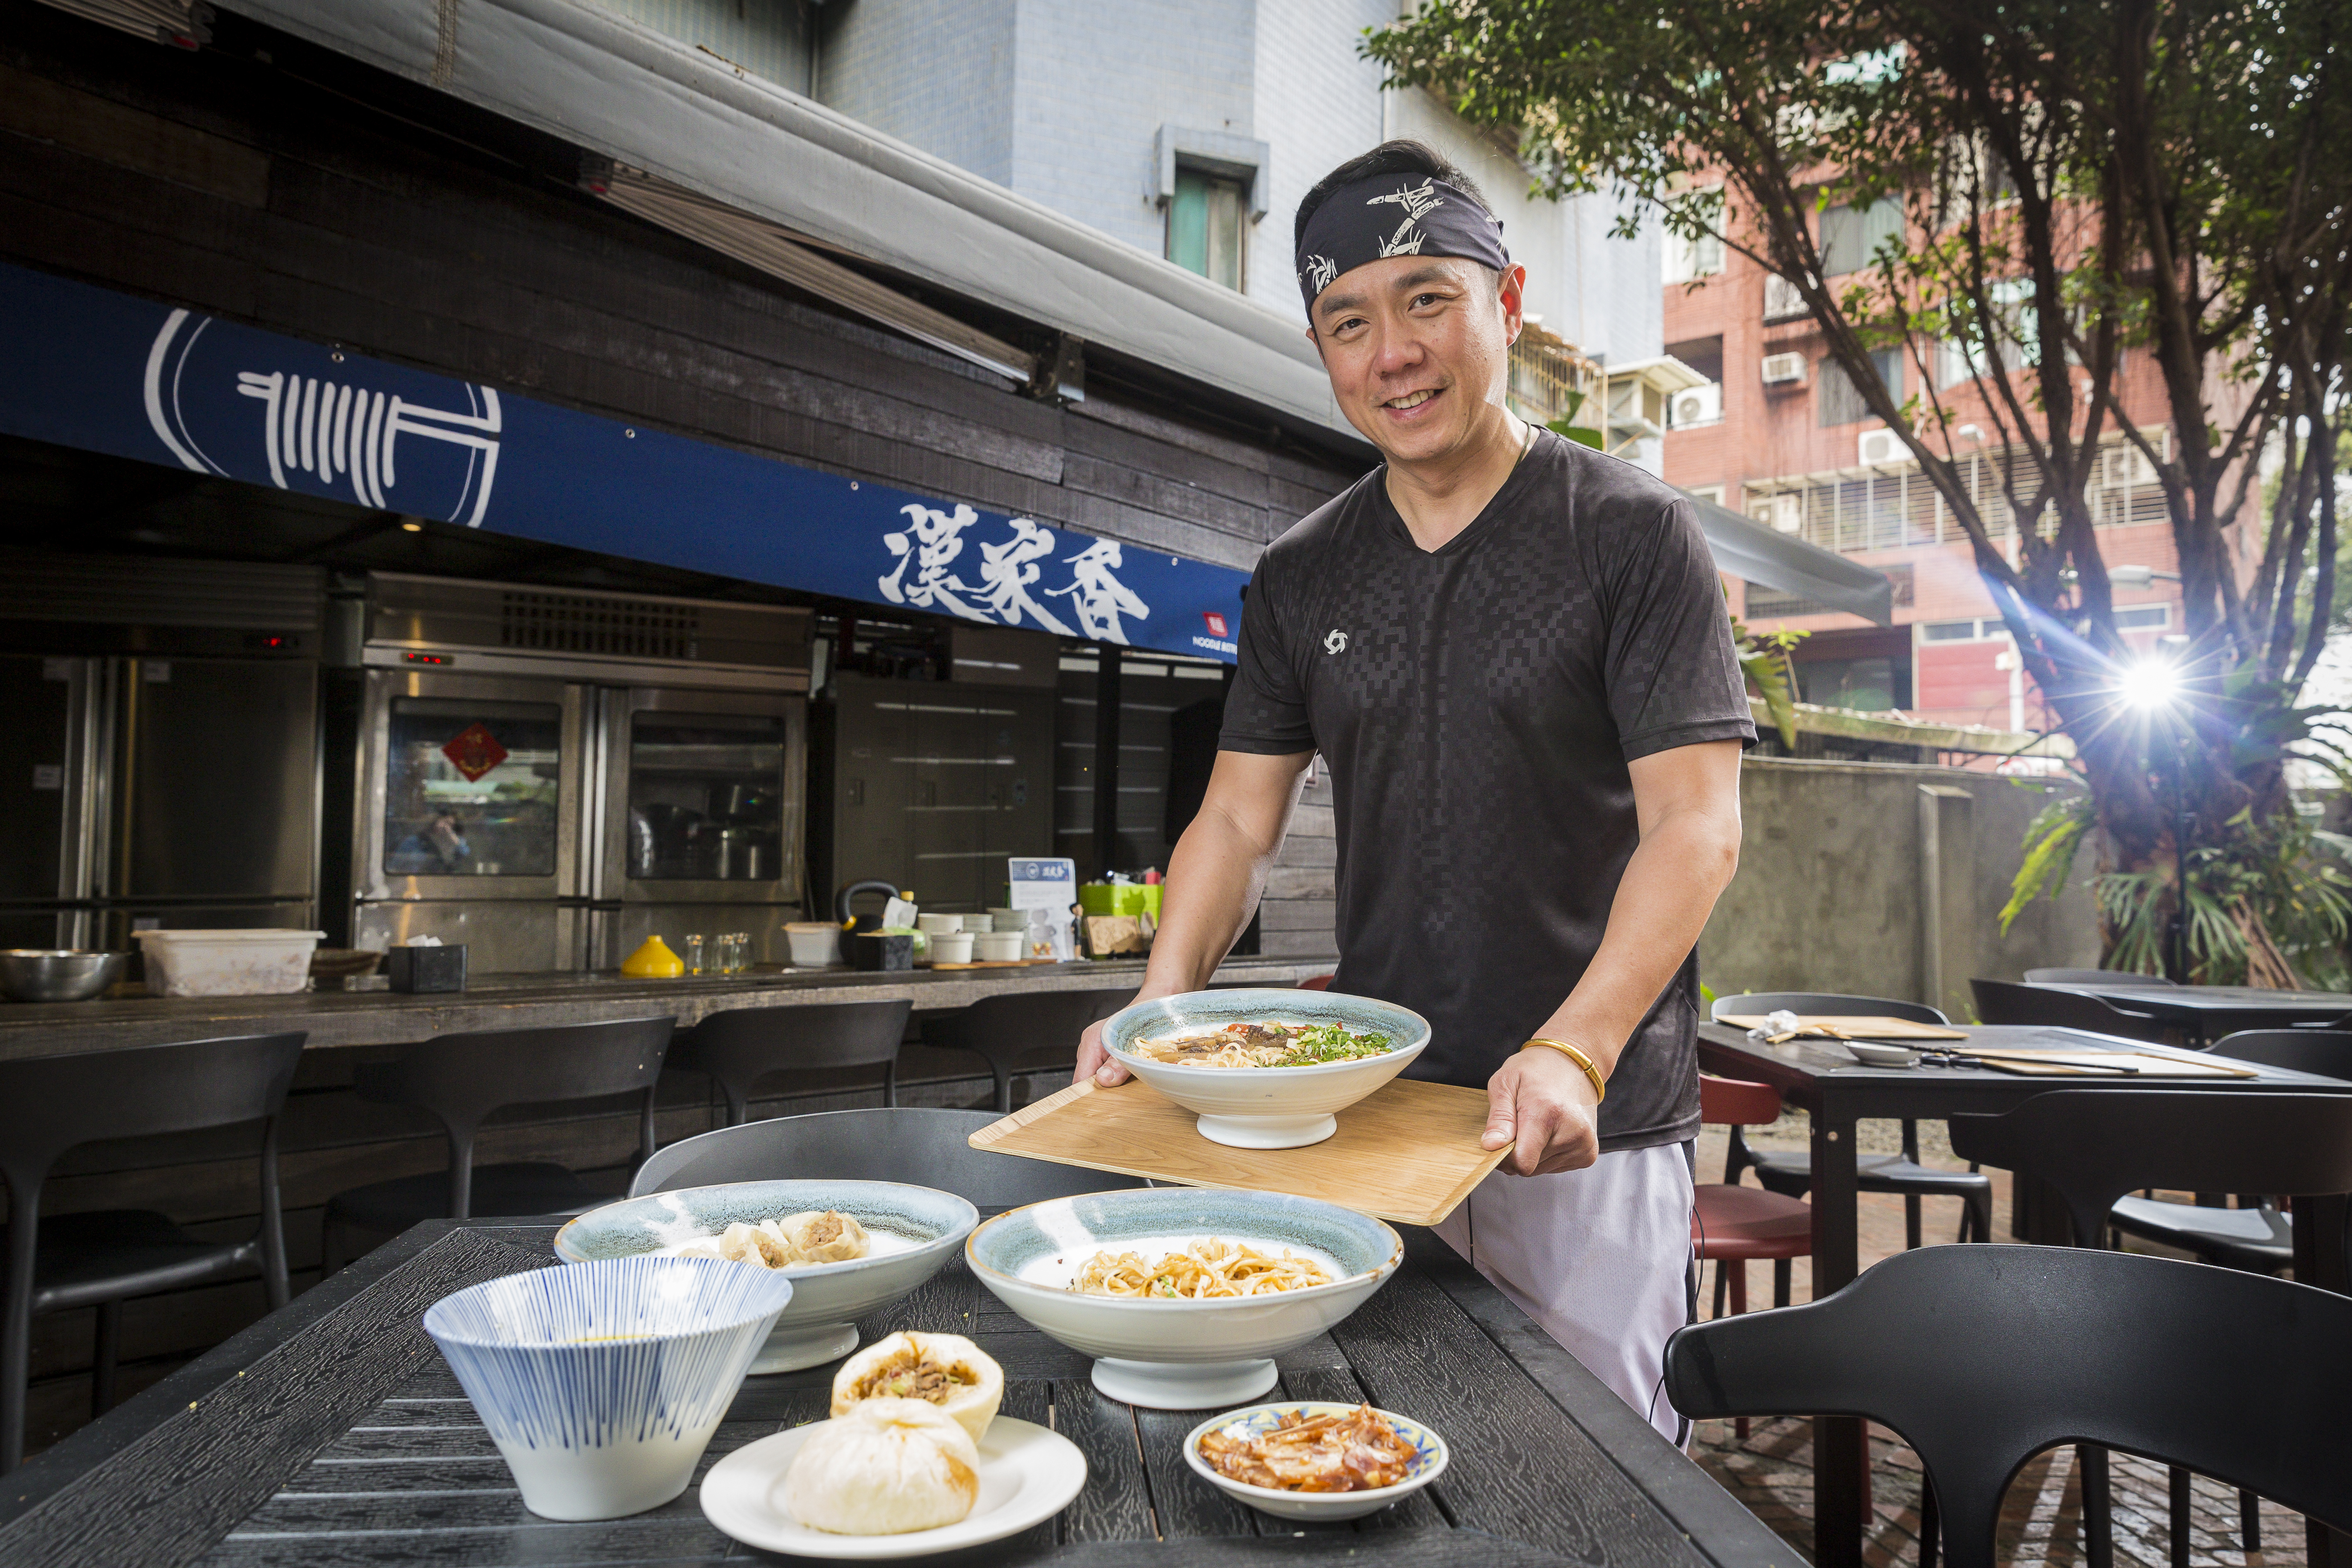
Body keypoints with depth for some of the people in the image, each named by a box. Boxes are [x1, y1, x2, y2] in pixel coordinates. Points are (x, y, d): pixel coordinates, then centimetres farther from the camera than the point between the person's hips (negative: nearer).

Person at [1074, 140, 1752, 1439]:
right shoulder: (1302, 574, 8)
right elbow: (1240, 817, 7)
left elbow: (1696, 825, -12)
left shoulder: (1633, 533, -6)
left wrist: (1572, 1051, -25)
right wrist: (1163, 1001, -9)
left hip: (1595, 1131, -3)